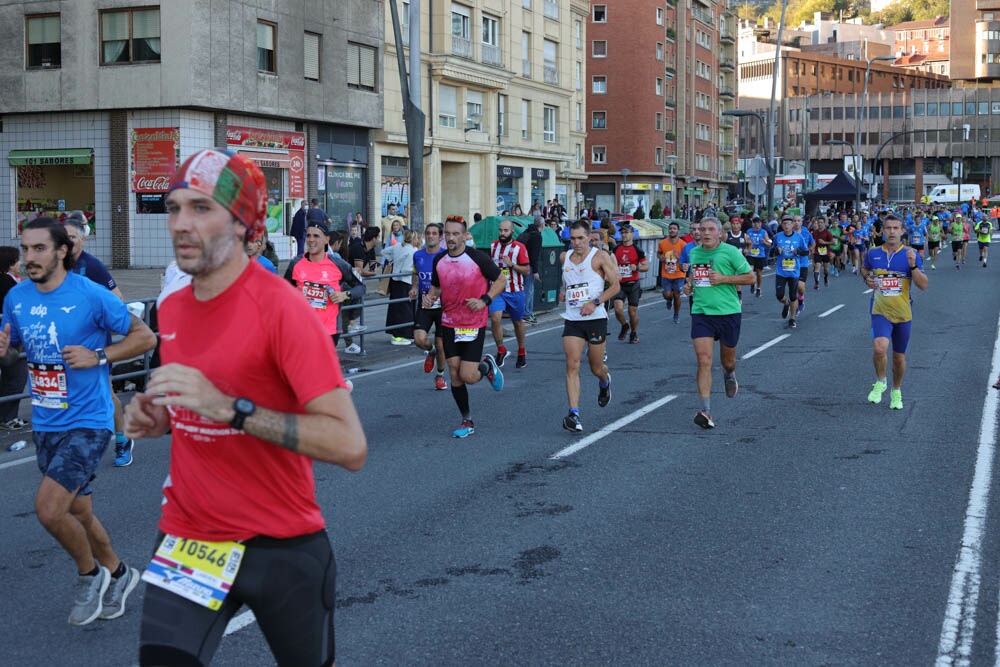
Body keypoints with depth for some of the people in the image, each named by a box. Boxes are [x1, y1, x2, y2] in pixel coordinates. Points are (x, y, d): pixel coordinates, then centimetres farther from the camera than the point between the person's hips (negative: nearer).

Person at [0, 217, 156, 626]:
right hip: (45, 424, 7)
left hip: (87, 422, -6)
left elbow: (145, 337, -7)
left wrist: (97, 356, -18)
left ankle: (90, 574, 9)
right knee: (78, 512, 17)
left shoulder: (92, 296, -14)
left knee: (49, 509, -18)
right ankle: (117, 574, 39)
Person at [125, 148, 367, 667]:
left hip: (284, 545, -4)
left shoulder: (280, 308, -18)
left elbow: (350, 446, -25)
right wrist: (158, 419, -2)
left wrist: (228, 408, -30)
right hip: (189, 540, 4)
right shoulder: (171, 310, 3)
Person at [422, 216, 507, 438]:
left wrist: (484, 300, -18)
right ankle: (467, 421, 18)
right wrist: (430, 297, -5)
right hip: (449, 325, 4)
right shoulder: (439, 260, 2)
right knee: (455, 376, 3)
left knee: (468, 376, -9)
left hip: (474, 325, -4)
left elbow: (501, 280, -4)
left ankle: (487, 366, 26)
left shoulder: (478, 257, -12)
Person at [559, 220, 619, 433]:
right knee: (572, 365, -12)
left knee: (596, 368, 9)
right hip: (572, 320, 3)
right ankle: (573, 413, -15)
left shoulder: (600, 256, -5)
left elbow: (615, 286, -6)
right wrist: (563, 291, 11)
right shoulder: (564, 258, 10)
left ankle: (605, 381, 47)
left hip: (596, 319, -3)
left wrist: (595, 302, -18)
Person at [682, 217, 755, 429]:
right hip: (701, 313, 2)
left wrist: (724, 278, -15)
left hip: (728, 312, -2)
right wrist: (689, 284, 7)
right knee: (704, 361, -12)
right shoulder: (694, 252, 9)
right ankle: (706, 411, -14)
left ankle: (729, 376, 54)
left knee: (728, 360, 15)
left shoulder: (730, 252, -6)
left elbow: (750, 277, -4)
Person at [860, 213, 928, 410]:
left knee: (899, 356, 12)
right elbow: (864, 269, 23)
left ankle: (896, 391, 36)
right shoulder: (872, 253, 1)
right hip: (880, 312, -1)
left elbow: (923, 285, -8)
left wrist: (913, 265, -23)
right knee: (880, 348, -25)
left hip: (903, 313, 1)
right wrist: (867, 278, 1)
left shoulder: (911, 255, -4)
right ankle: (880, 382, 2)